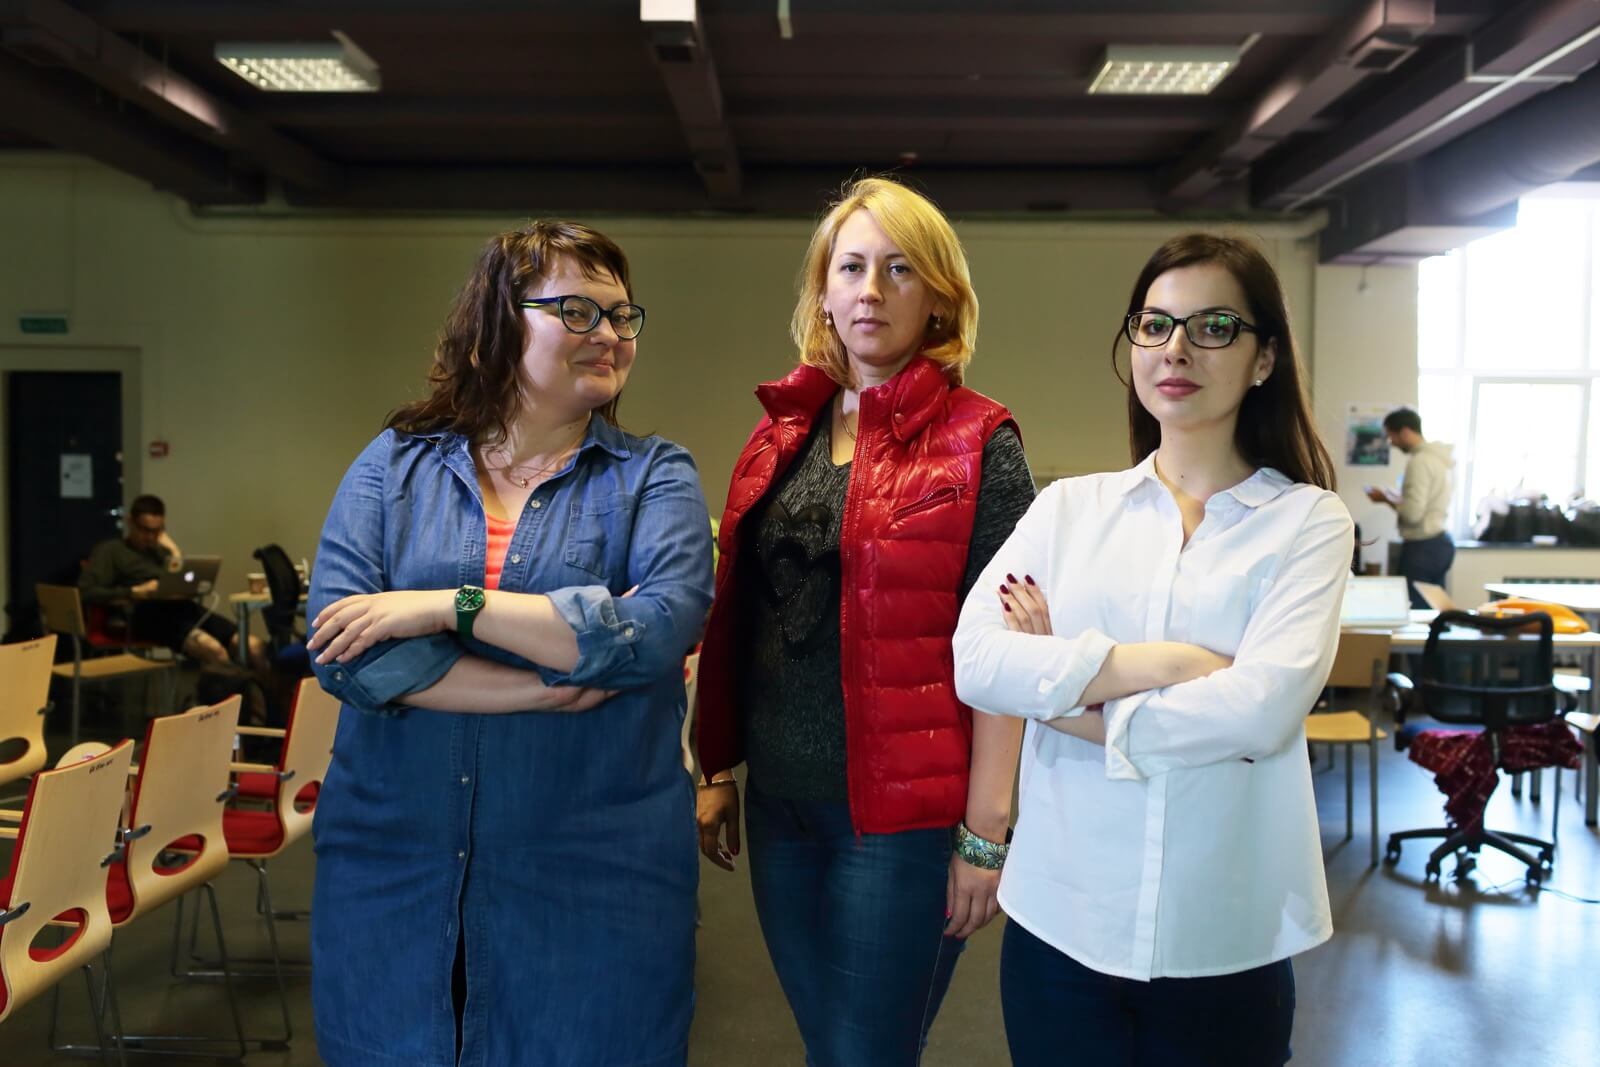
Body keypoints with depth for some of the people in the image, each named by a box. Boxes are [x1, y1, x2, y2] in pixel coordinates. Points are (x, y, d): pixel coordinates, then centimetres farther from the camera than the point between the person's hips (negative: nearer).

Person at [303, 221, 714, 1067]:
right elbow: (337, 645, -10)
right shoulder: (393, 466, 3)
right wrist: (555, 686, -16)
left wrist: (447, 606, -17)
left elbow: (660, 627, -19)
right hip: (393, 868, 2)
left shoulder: (655, 478, -1)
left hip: (593, 878, -1)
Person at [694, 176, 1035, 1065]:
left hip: (901, 814, -5)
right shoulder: (781, 433, 7)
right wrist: (718, 771, 11)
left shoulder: (977, 444, -8)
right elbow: (738, 620, 11)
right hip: (779, 801, 5)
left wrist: (983, 835, -13)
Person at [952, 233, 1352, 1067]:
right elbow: (974, 660, -9)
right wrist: (1156, 661, -16)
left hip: (1225, 938, -1)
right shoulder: (1068, 506, 4)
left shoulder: (1308, 520, -2)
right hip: (1059, 918, 2)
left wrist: (1066, 694, -10)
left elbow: (1262, 709, -16)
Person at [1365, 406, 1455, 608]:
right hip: (1439, 542, 10)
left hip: (1423, 547, -10)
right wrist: (1394, 497, 14)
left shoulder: (1419, 461, -17)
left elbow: (1413, 513, -22)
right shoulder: (1436, 456, 13)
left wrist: (1385, 499, -8)